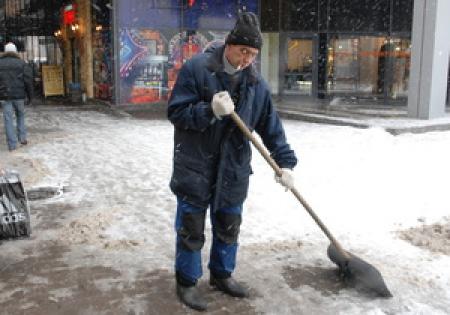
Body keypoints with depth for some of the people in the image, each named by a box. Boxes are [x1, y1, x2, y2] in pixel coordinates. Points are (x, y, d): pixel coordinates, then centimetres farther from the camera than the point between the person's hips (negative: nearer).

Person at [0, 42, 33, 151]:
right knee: (20, 116, 21)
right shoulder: (22, 63, 0)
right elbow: (28, 81, -5)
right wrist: (30, 95, 3)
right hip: (19, 95, 0)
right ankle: (22, 138, 14)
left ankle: (12, 144, -1)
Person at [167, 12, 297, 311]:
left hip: (233, 169, 4)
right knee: (191, 229, 6)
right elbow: (176, 112, -13)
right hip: (195, 166, -4)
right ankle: (187, 282, 24)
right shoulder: (196, 68, -12)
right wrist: (210, 111, -28)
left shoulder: (256, 83, 1)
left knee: (229, 226, 16)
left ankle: (222, 274, 37)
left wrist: (285, 162, -3)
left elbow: (271, 126, 4)